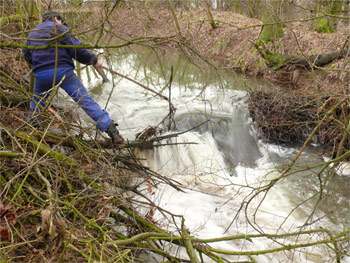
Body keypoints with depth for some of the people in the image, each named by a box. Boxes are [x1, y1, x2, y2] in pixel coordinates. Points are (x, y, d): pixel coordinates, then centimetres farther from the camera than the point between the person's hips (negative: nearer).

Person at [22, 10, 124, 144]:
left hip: (40, 74, 5)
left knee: (36, 103, 30)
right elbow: (77, 49, -7)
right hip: (63, 71, -4)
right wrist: (94, 60, 5)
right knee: (86, 101, -6)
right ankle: (113, 132, -11)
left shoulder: (32, 33, 21)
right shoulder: (60, 29, 2)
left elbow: (26, 55, 27)